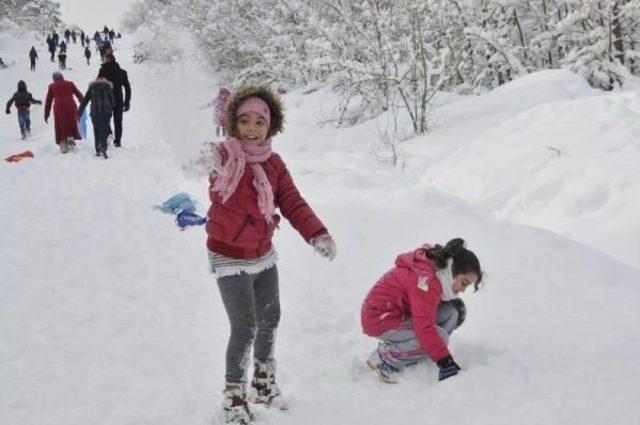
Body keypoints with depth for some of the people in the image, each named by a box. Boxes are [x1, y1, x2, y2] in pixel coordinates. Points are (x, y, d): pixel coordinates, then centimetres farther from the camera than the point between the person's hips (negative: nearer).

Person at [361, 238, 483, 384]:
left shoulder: (436, 273, 1)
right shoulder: (426, 279, -28)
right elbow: (424, 328, -31)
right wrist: (445, 361, -29)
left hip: (402, 313, 10)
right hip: (380, 319, -10)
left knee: (450, 313, -3)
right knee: (440, 336, -22)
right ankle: (386, 358, -11)